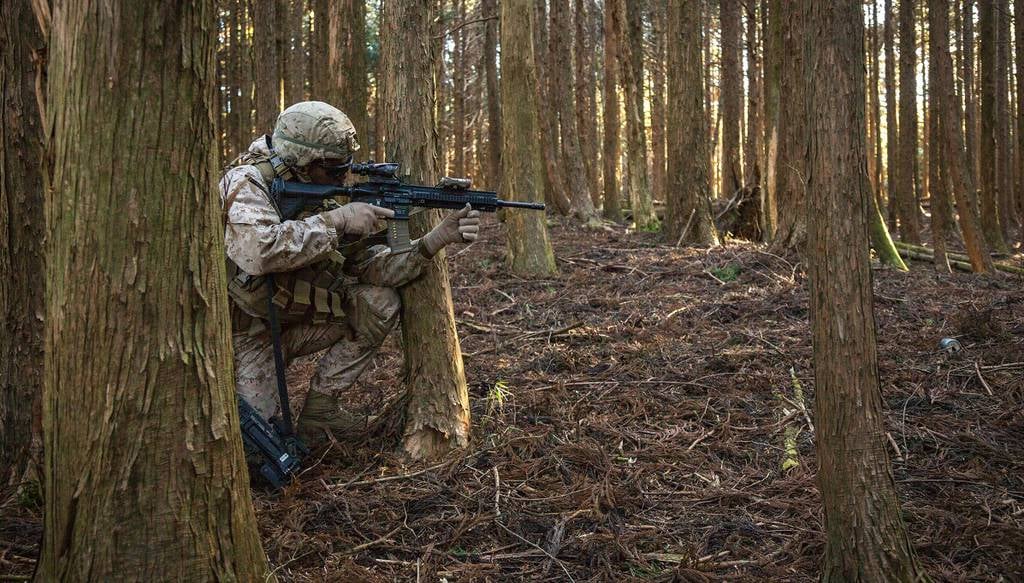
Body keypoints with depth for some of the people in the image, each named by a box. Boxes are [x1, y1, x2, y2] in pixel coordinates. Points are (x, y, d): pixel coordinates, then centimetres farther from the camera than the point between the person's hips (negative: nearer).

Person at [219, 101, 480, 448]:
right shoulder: (247, 183, -21)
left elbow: (371, 264, -4)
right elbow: (257, 251, -41)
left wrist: (438, 238, -16)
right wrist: (335, 221, -34)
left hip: (290, 321, 7)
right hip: (241, 329, -7)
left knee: (380, 302, -7)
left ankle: (319, 407, 2)